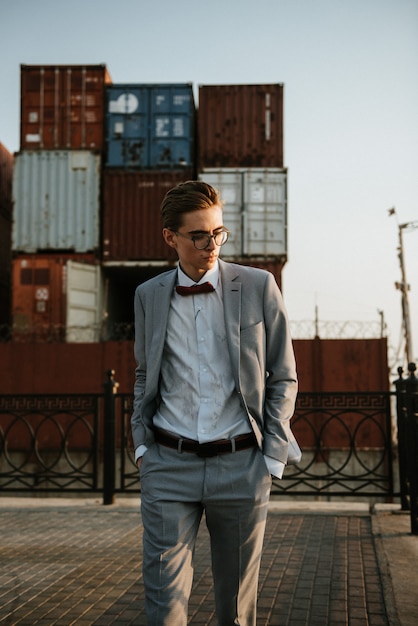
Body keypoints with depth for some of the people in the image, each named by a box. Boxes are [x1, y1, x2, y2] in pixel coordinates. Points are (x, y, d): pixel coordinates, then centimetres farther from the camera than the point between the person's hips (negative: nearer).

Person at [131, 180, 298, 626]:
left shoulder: (259, 287, 1)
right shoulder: (149, 295, 8)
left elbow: (283, 378, 4)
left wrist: (273, 457, -2)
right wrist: (142, 443, 7)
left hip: (240, 464, -1)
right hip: (168, 463, 1)